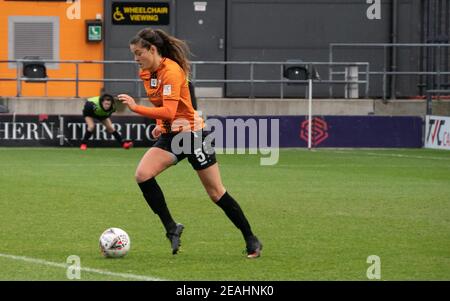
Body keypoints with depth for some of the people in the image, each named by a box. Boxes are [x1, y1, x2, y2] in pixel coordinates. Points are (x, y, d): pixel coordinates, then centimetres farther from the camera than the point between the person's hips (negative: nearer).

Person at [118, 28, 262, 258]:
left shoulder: (171, 71, -23)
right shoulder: (146, 73, 3)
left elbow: (169, 111, -32)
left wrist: (135, 108, -34)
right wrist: (160, 124, 6)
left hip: (192, 133, -7)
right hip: (170, 135, 7)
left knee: (216, 193, 0)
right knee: (142, 174, -16)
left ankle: (251, 241, 13)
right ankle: (171, 229, -7)